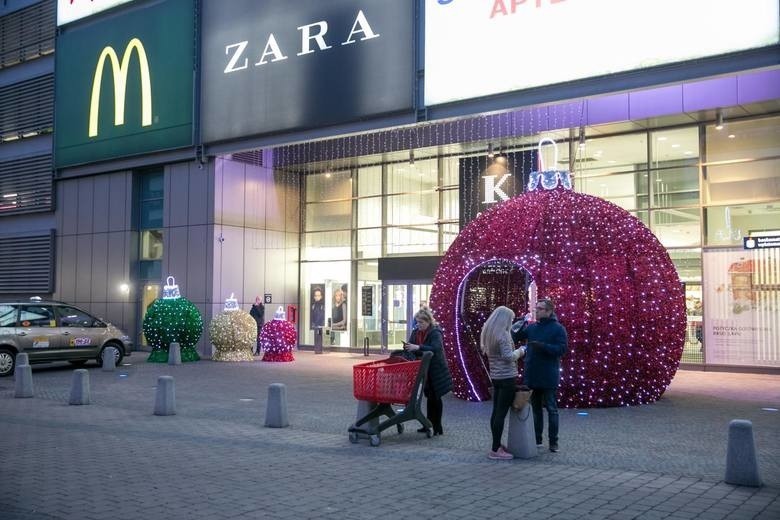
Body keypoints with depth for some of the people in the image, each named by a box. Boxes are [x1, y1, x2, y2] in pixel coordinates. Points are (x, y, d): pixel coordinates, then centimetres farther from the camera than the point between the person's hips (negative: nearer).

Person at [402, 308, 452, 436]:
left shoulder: (435, 333, -18)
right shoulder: (416, 332, 3)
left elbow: (436, 348, -33)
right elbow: (411, 346, 10)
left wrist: (418, 347, -39)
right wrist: (407, 346, -15)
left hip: (436, 371, -6)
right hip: (425, 370, 7)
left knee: (435, 398, 0)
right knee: (429, 397, 13)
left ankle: (437, 427, 9)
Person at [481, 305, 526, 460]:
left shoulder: (488, 333, 11)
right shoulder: (503, 334, -15)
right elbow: (508, 356, -19)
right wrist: (520, 351, -1)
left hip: (495, 377, 9)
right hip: (507, 377, -9)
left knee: (496, 411, 12)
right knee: (501, 413, -6)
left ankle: (496, 446, 19)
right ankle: (495, 450, -5)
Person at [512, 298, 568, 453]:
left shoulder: (558, 328, -7)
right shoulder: (531, 327, 8)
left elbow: (563, 348, -15)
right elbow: (515, 337, 6)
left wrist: (542, 346, -25)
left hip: (548, 378, -5)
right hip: (531, 376, 5)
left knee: (551, 409, 4)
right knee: (535, 409, 13)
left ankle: (553, 442, 12)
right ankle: (536, 439, 22)